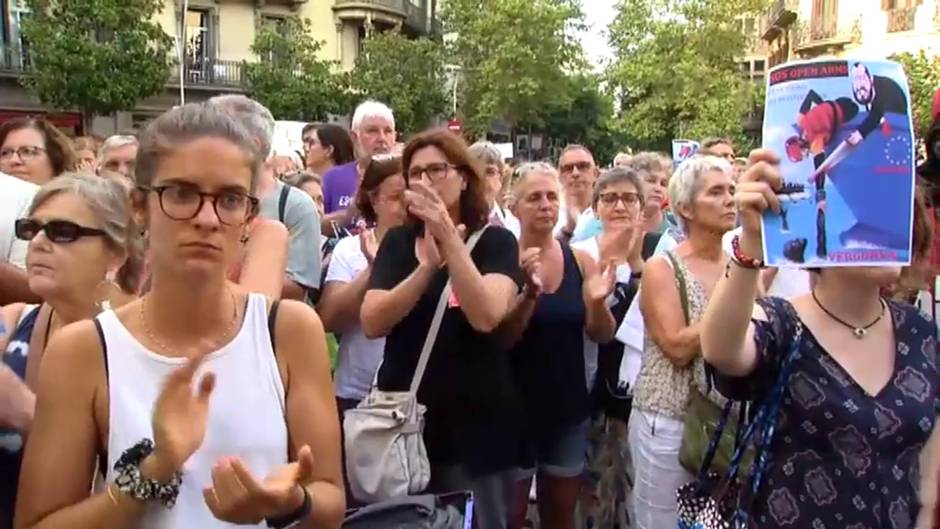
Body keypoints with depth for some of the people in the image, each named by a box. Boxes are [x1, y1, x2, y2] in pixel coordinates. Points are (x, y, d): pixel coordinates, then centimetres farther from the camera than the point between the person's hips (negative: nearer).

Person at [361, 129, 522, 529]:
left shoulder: (496, 241, -4)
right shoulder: (398, 242, 4)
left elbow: (486, 316, -21)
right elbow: (372, 322, -9)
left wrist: (448, 234, -25)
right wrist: (427, 265, -22)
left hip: (476, 424, -2)